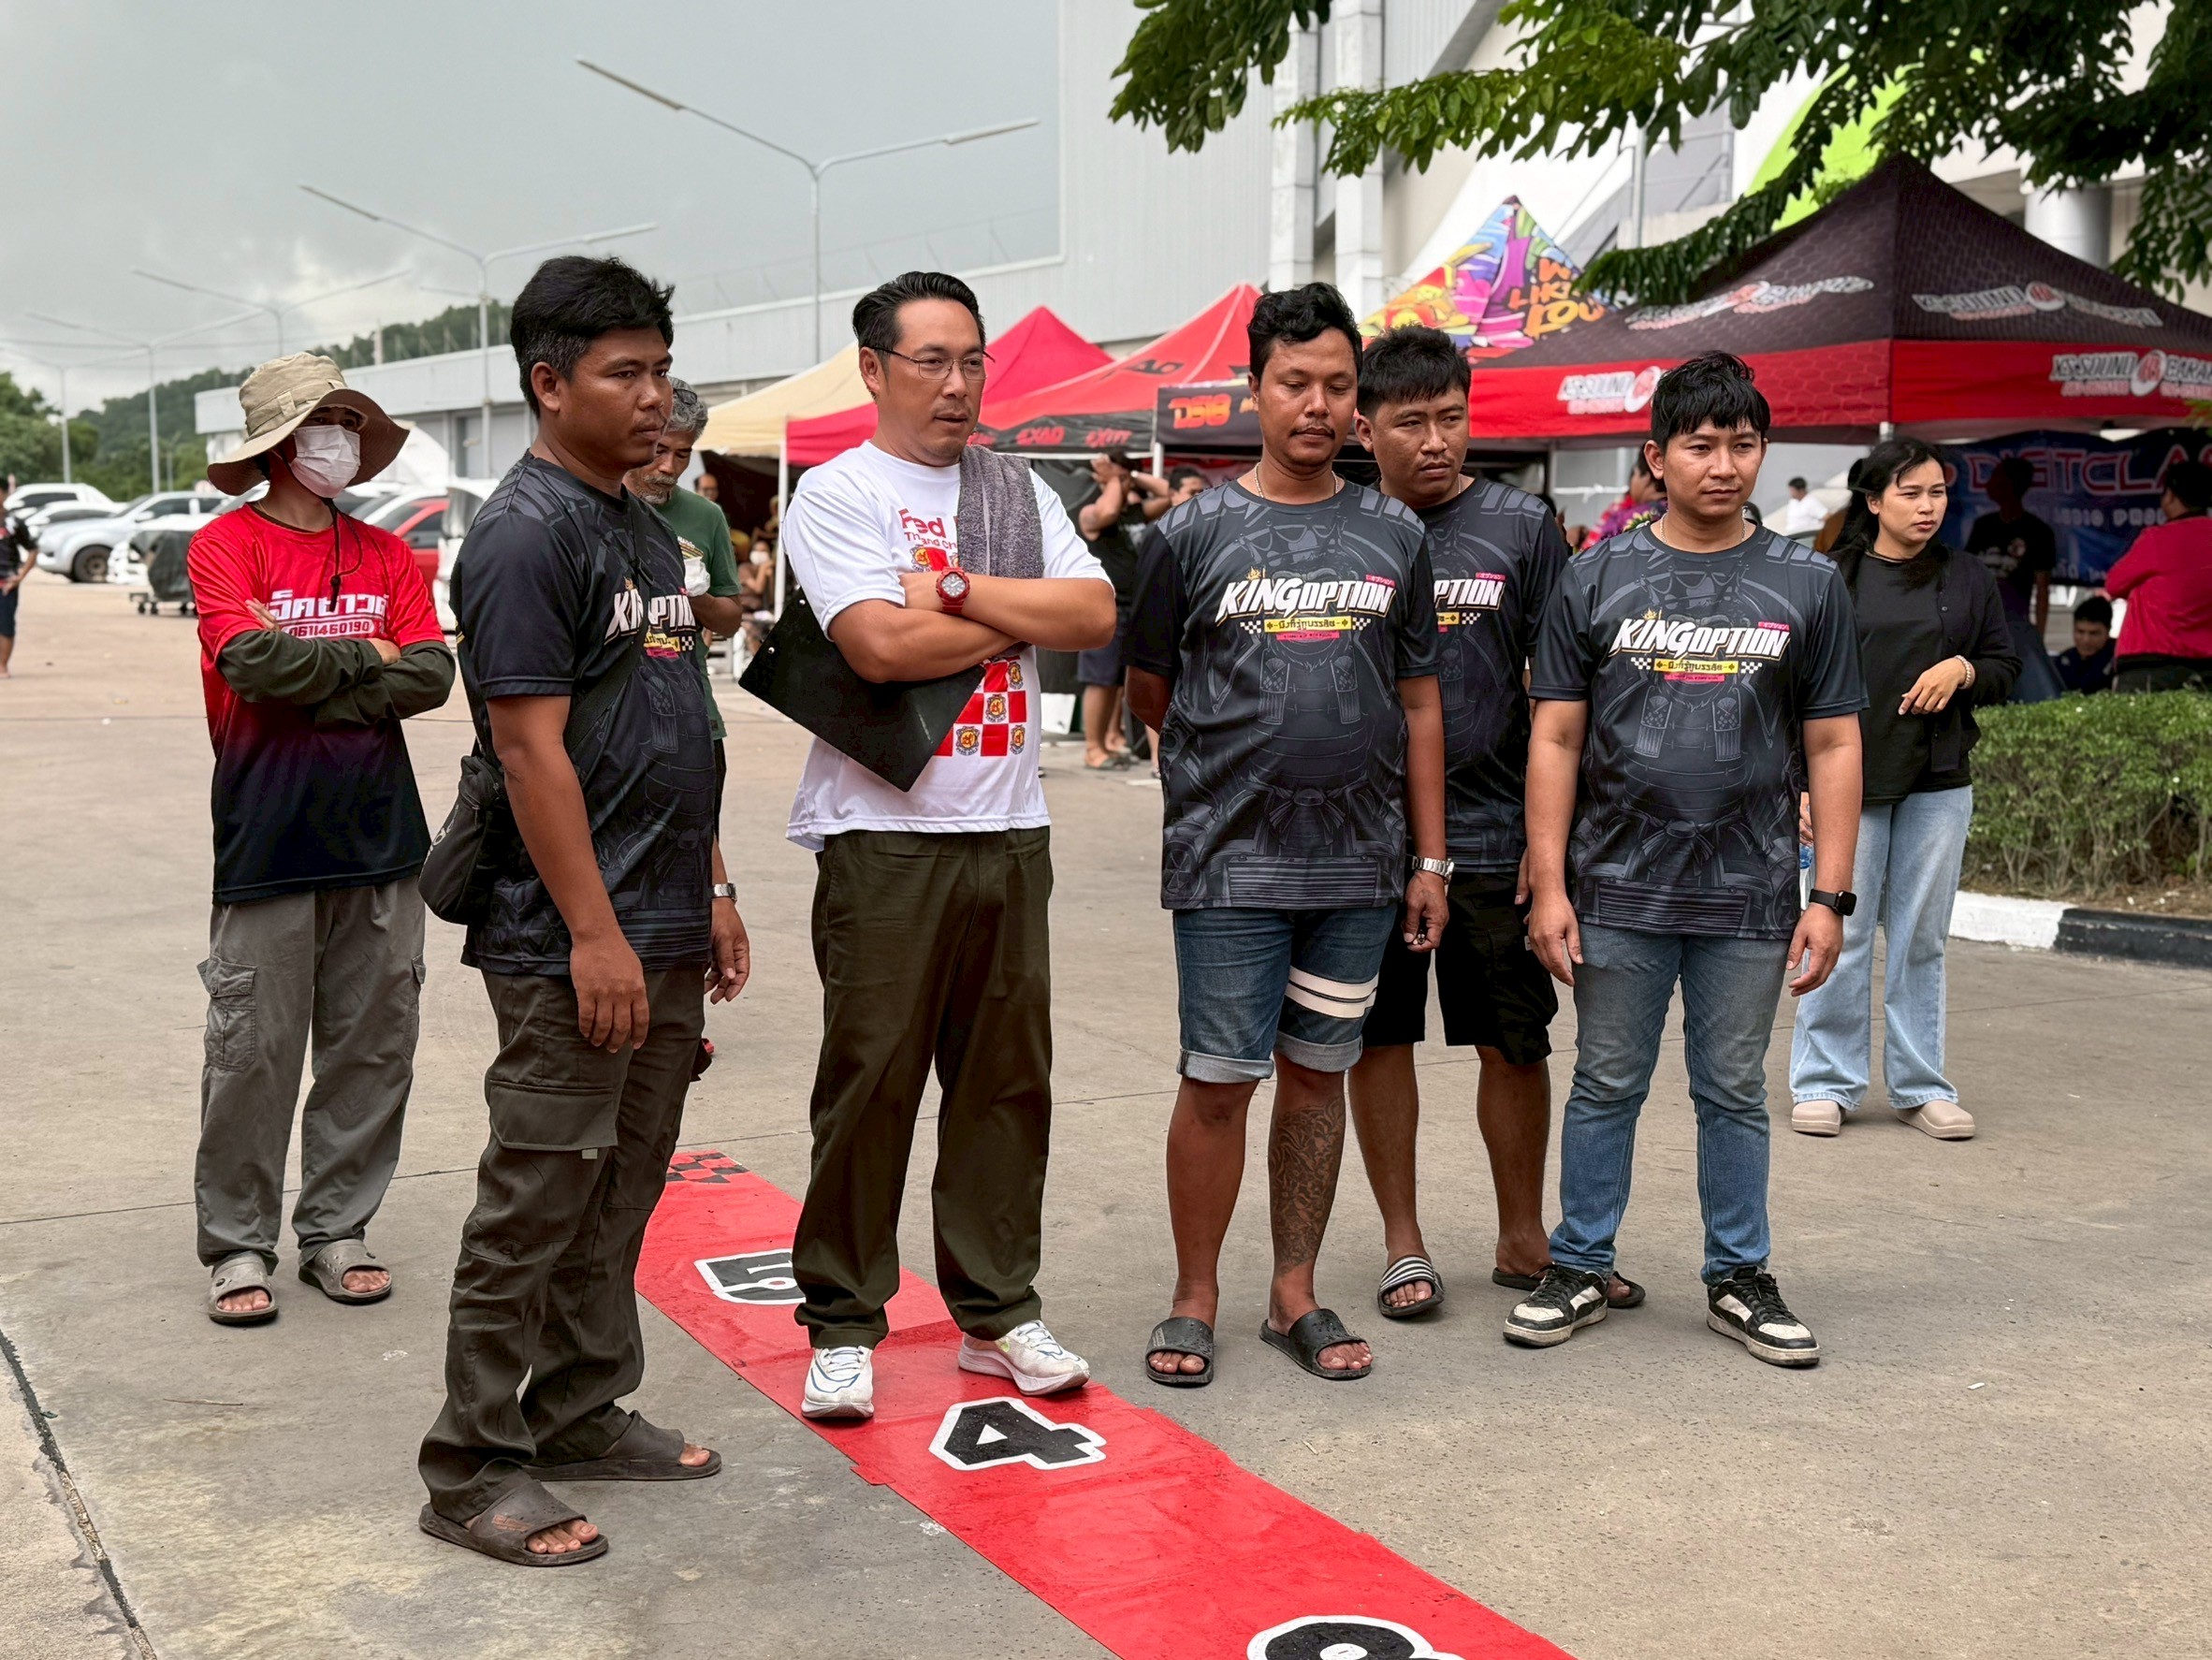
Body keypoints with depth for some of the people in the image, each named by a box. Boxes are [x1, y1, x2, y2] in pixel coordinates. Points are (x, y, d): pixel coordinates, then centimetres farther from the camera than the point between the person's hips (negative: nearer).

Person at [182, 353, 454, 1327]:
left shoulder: (385, 555, 11)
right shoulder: (226, 545, -1)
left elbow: (430, 674, -1)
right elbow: (251, 660, -17)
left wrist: (310, 687, -10)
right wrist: (365, 657, -4)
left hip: (379, 836, 4)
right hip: (268, 839, -4)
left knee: (374, 1045, 7)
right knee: (253, 1049, -1)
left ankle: (336, 1230, 20)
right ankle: (238, 1246, 12)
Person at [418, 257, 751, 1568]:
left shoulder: (647, 529, 16)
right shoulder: (529, 532, -12)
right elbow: (531, 747, -17)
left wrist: (711, 891, 18)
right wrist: (594, 933, -19)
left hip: (662, 936, 9)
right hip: (571, 947, -9)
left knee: (621, 1193, 15)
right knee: (537, 1204, -2)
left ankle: (581, 1412, 28)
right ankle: (476, 1470, 9)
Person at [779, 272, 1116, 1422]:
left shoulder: (1018, 491, 14)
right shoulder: (837, 494, -2)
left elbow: (1096, 615, -1)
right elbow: (882, 645, -17)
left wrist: (959, 589, -10)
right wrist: (1021, 619, -4)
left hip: (1009, 831, 5)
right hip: (884, 836, -5)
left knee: (1007, 1079, 9)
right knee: (869, 1081, -1)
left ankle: (997, 1311, 21)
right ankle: (843, 1326, 12)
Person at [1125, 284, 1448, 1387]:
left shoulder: (1394, 535, 8)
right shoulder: (1197, 531, 0)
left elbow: (1419, 703, 10)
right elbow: (1149, 691, 10)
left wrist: (1430, 858, 7)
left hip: (1360, 863, 3)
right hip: (1229, 864, -2)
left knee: (1317, 1074, 11)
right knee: (1217, 1081, 0)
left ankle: (1295, 1295, 22)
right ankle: (1195, 1297, 15)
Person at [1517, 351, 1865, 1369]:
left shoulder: (1807, 585, 4)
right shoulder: (1599, 578, 2)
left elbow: (1833, 746, 5)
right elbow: (1555, 739, 1)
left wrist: (1829, 895, -1)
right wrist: (1548, 886, -5)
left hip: (1750, 899, 1)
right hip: (1618, 892, 0)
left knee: (1735, 1093, 11)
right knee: (1606, 1087, 9)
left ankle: (1739, 1279, 24)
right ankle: (1580, 1268, 22)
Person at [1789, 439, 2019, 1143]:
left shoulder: (1968, 580, 9)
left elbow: (2007, 667, 16)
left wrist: (1964, 669, -7)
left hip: (1939, 782, 3)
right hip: (1852, 778, -3)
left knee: (1922, 938, 7)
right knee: (1842, 932, -1)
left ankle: (1921, 1086, 16)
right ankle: (1824, 1083, 10)